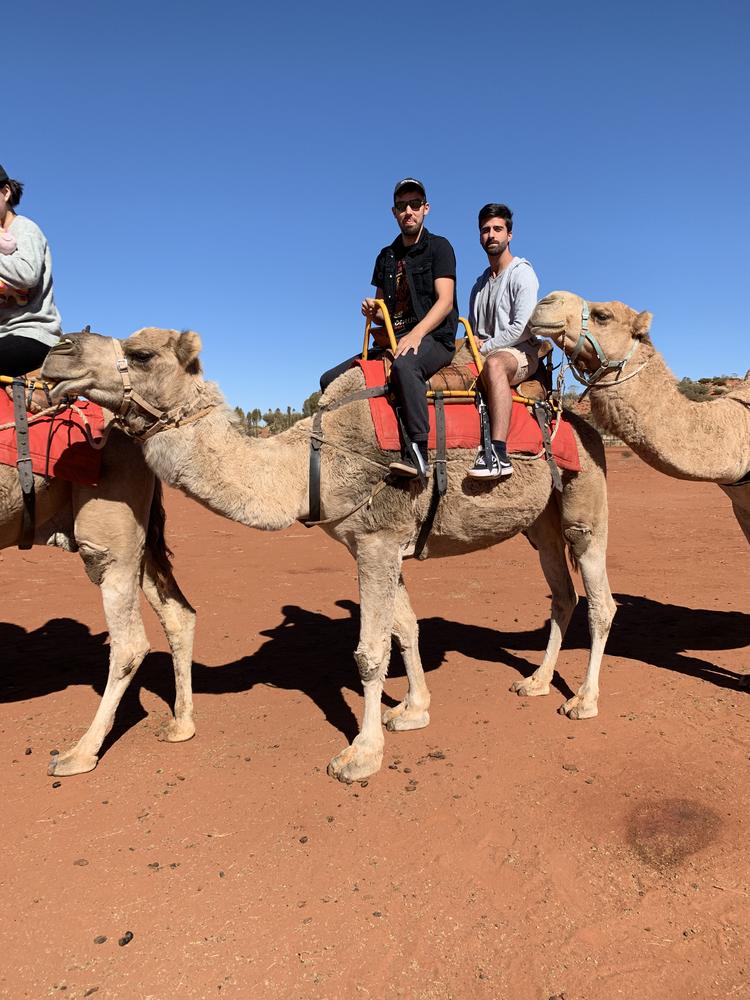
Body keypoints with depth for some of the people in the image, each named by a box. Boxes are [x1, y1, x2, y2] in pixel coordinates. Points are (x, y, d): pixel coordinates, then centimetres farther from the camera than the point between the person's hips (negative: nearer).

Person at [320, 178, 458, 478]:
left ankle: (416, 451, -44)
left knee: (404, 366, -42)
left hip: (433, 339, -7)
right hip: (391, 341, 7)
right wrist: (373, 311, 0)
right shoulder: (386, 256, 20)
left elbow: (445, 301, -11)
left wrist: (416, 334, -26)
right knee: (331, 380, -3)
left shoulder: (438, 247, 2)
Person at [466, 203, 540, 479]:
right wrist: (473, 341, 1)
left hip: (521, 351, -8)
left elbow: (521, 327, -11)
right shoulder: (479, 284, 24)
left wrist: (486, 347, -9)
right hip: (485, 354, 8)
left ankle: (499, 454, -54)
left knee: (494, 363, -42)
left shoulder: (522, 273, 1)